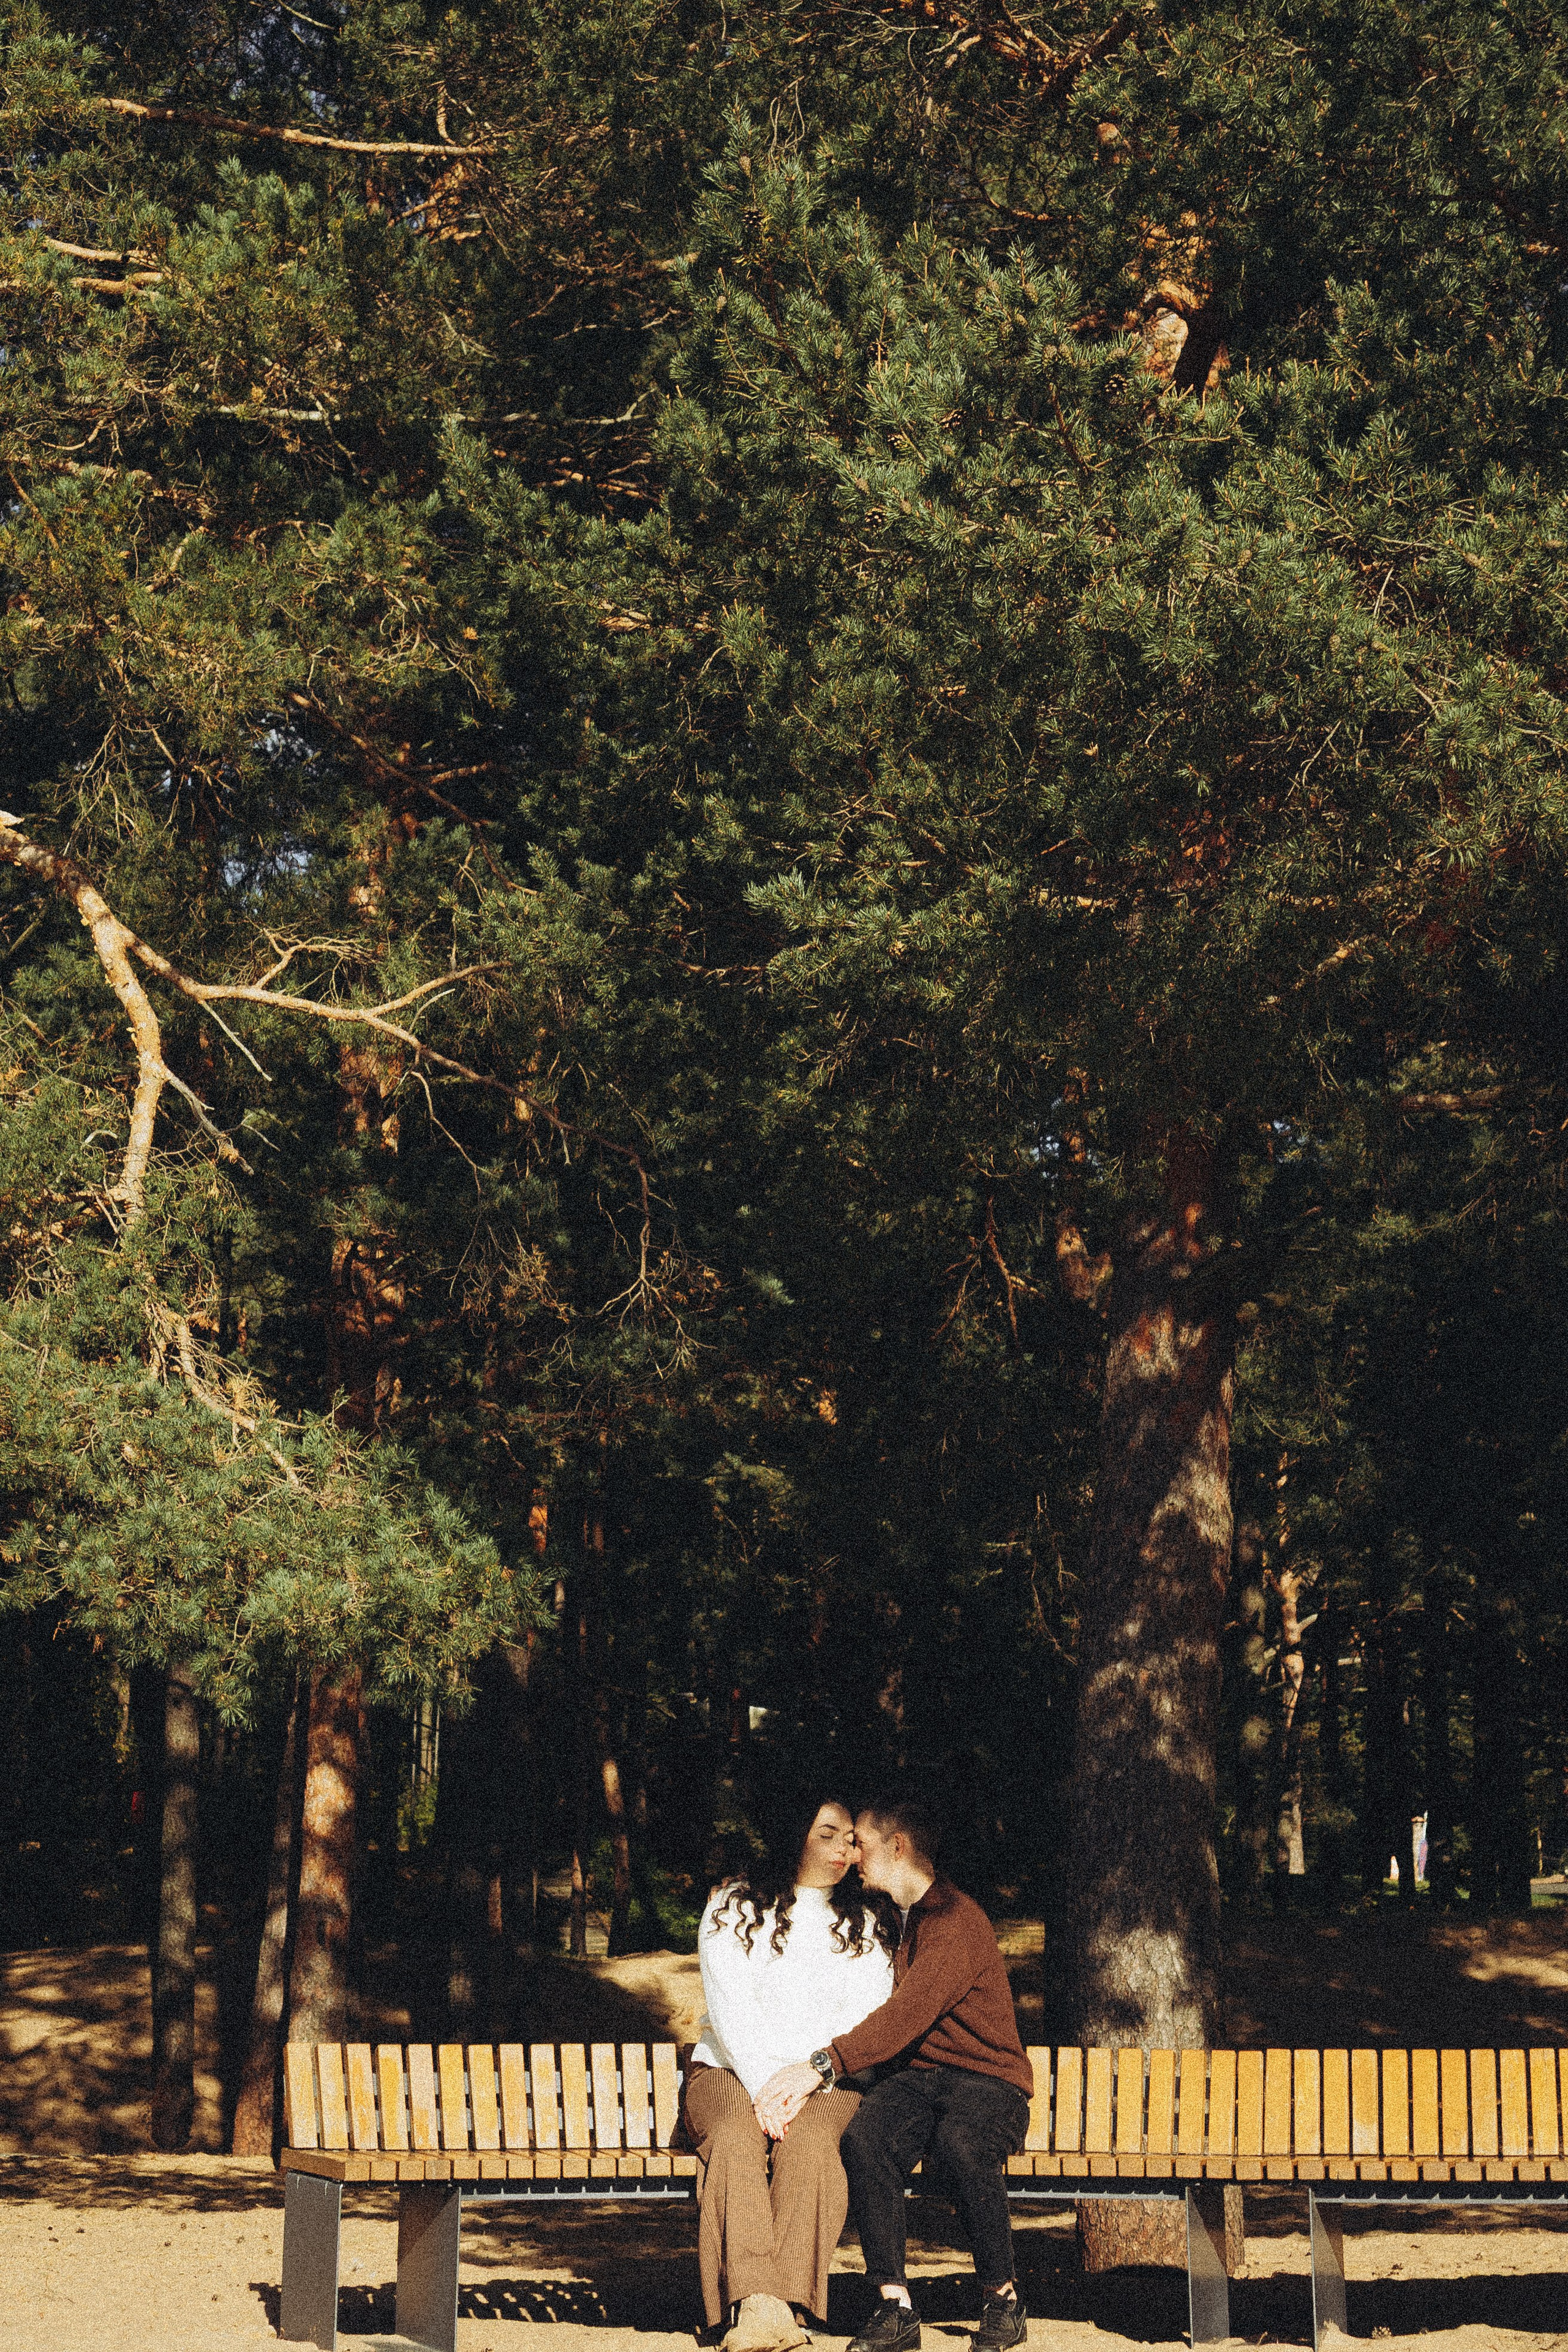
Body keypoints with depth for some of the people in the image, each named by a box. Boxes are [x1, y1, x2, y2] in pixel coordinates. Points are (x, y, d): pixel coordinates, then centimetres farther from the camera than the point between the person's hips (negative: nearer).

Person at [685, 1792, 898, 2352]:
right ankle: (753, 2305, -50)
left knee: (809, 2140, -35)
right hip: (730, 2071, -1)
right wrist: (764, 2087, -19)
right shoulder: (733, 1907, 8)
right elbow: (731, 2010, -3)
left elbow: (866, 2021, 2)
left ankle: (788, 2302, -48)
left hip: (827, 2081, 1)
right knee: (735, 2137, -35)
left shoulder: (866, 1923, 13)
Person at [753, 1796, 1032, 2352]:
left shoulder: (956, 1920, -11)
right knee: (864, 2137, -28)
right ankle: (895, 2307, -25)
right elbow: (875, 2019, 13)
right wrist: (816, 2082, -6)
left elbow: (909, 2014, -24)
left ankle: (1003, 2299, -17)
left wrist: (823, 2065, -30)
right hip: (915, 2076, 6)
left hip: (988, 2080, -6)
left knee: (960, 2142, -38)